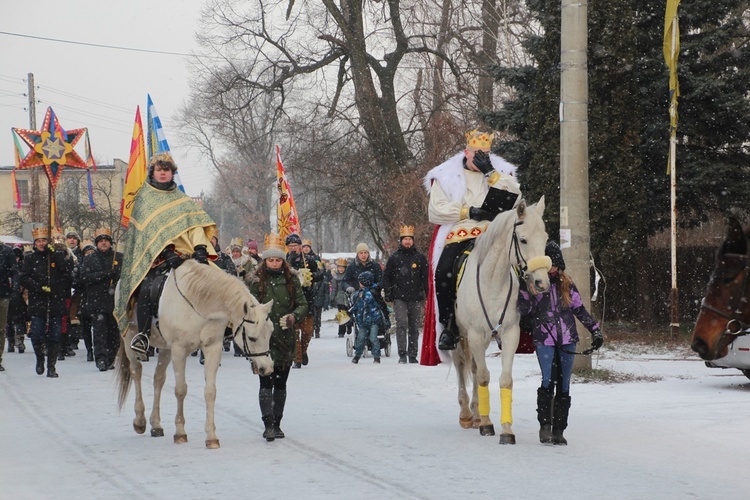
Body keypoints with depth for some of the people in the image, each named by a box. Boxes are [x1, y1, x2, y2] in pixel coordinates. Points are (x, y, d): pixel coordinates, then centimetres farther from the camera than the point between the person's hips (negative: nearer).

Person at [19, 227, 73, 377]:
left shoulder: (56, 256, 8)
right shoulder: (30, 259, 9)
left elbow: (68, 269, -8)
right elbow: (24, 279, 3)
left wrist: (54, 253, -11)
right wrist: (40, 287, -10)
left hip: (56, 302, 0)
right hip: (37, 303, 0)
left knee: (54, 336, 0)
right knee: (36, 335, -6)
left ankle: (51, 367, 9)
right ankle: (40, 359, 20)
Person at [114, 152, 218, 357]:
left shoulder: (183, 200, 21)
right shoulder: (144, 199, 10)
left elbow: (196, 224, 7)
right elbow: (149, 229, -3)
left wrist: (200, 248, -12)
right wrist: (165, 252, -18)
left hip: (184, 254, 4)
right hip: (155, 256, -4)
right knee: (147, 287, -30)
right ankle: (143, 334, -27)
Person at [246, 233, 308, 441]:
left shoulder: (291, 278, 5)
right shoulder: (255, 279, 0)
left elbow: (303, 304, 6)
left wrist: (294, 316, -15)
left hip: (286, 339, 3)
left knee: (280, 383, 9)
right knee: (266, 382, -11)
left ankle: (276, 424, 19)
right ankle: (268, 424, -14)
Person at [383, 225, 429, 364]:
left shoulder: (420, 258, 8)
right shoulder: (394, 258, 7)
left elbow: (426, 278, 9)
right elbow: (386, 277, 11)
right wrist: (388, 294, 1)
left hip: (416, 298, 1)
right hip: (399, 298, -1)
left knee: (414, 327, 6)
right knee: (401, 323, -16)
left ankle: (413, 355, 12)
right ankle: (402, 354, -16)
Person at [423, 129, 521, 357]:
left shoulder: (500, 173, 16)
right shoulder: (446, 176, 13)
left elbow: (514, 199, -2)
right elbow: (435, 211, 3)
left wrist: (491, 173, -8)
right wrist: (469, 212, -7)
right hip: (456, 236, -1)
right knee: (444, 273, -28)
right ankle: (448, 327, -14)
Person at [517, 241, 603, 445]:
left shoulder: (566, 284, 10)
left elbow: (579, 309, 15)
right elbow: (524, 310, -6)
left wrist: (595, 330, 10)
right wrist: (523, 288, -16)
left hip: (567, 340, 3)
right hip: (544, 340, -3)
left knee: (563, 385, 2)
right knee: (548, 381, -17)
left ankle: (558, 430, 7)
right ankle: (544, 425, -5)